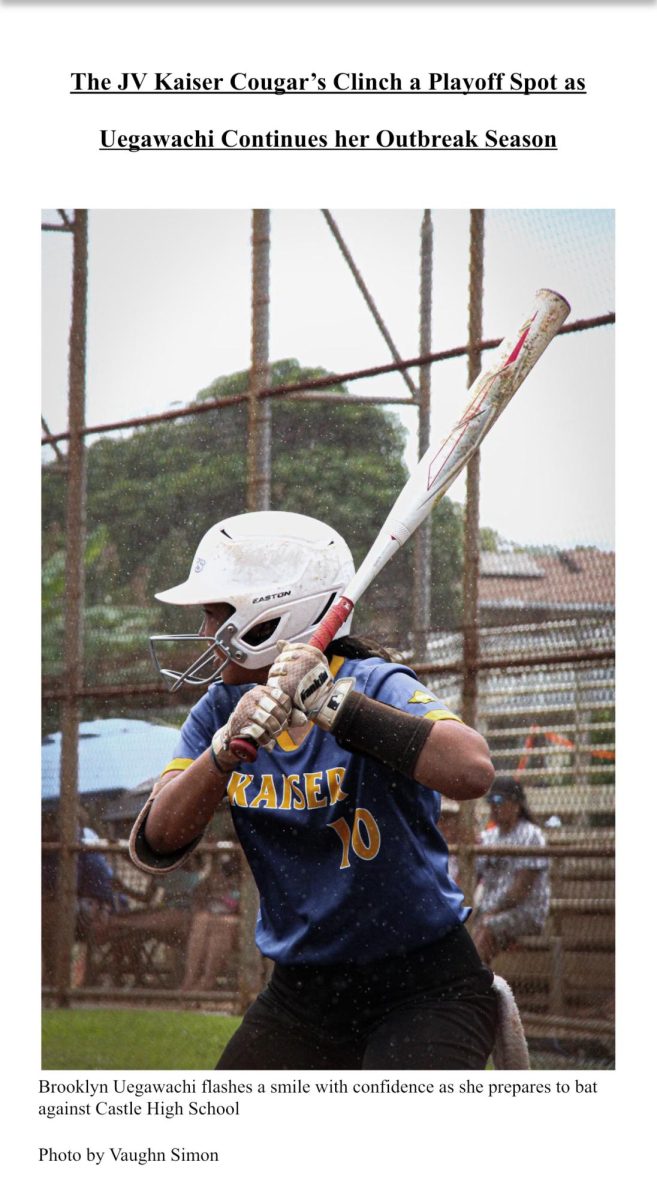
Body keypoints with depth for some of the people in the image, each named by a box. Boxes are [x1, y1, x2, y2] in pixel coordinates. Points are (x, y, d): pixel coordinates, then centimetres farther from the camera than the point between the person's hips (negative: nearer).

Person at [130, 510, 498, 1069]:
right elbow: (155, 846, -11)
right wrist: (228, 748, -26)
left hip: (424, 989, -6)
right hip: (303, 995, 6)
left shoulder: (375, 686, -14)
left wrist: (333, 704, -37)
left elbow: (473, 771, -34)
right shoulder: (221, 712, 2)